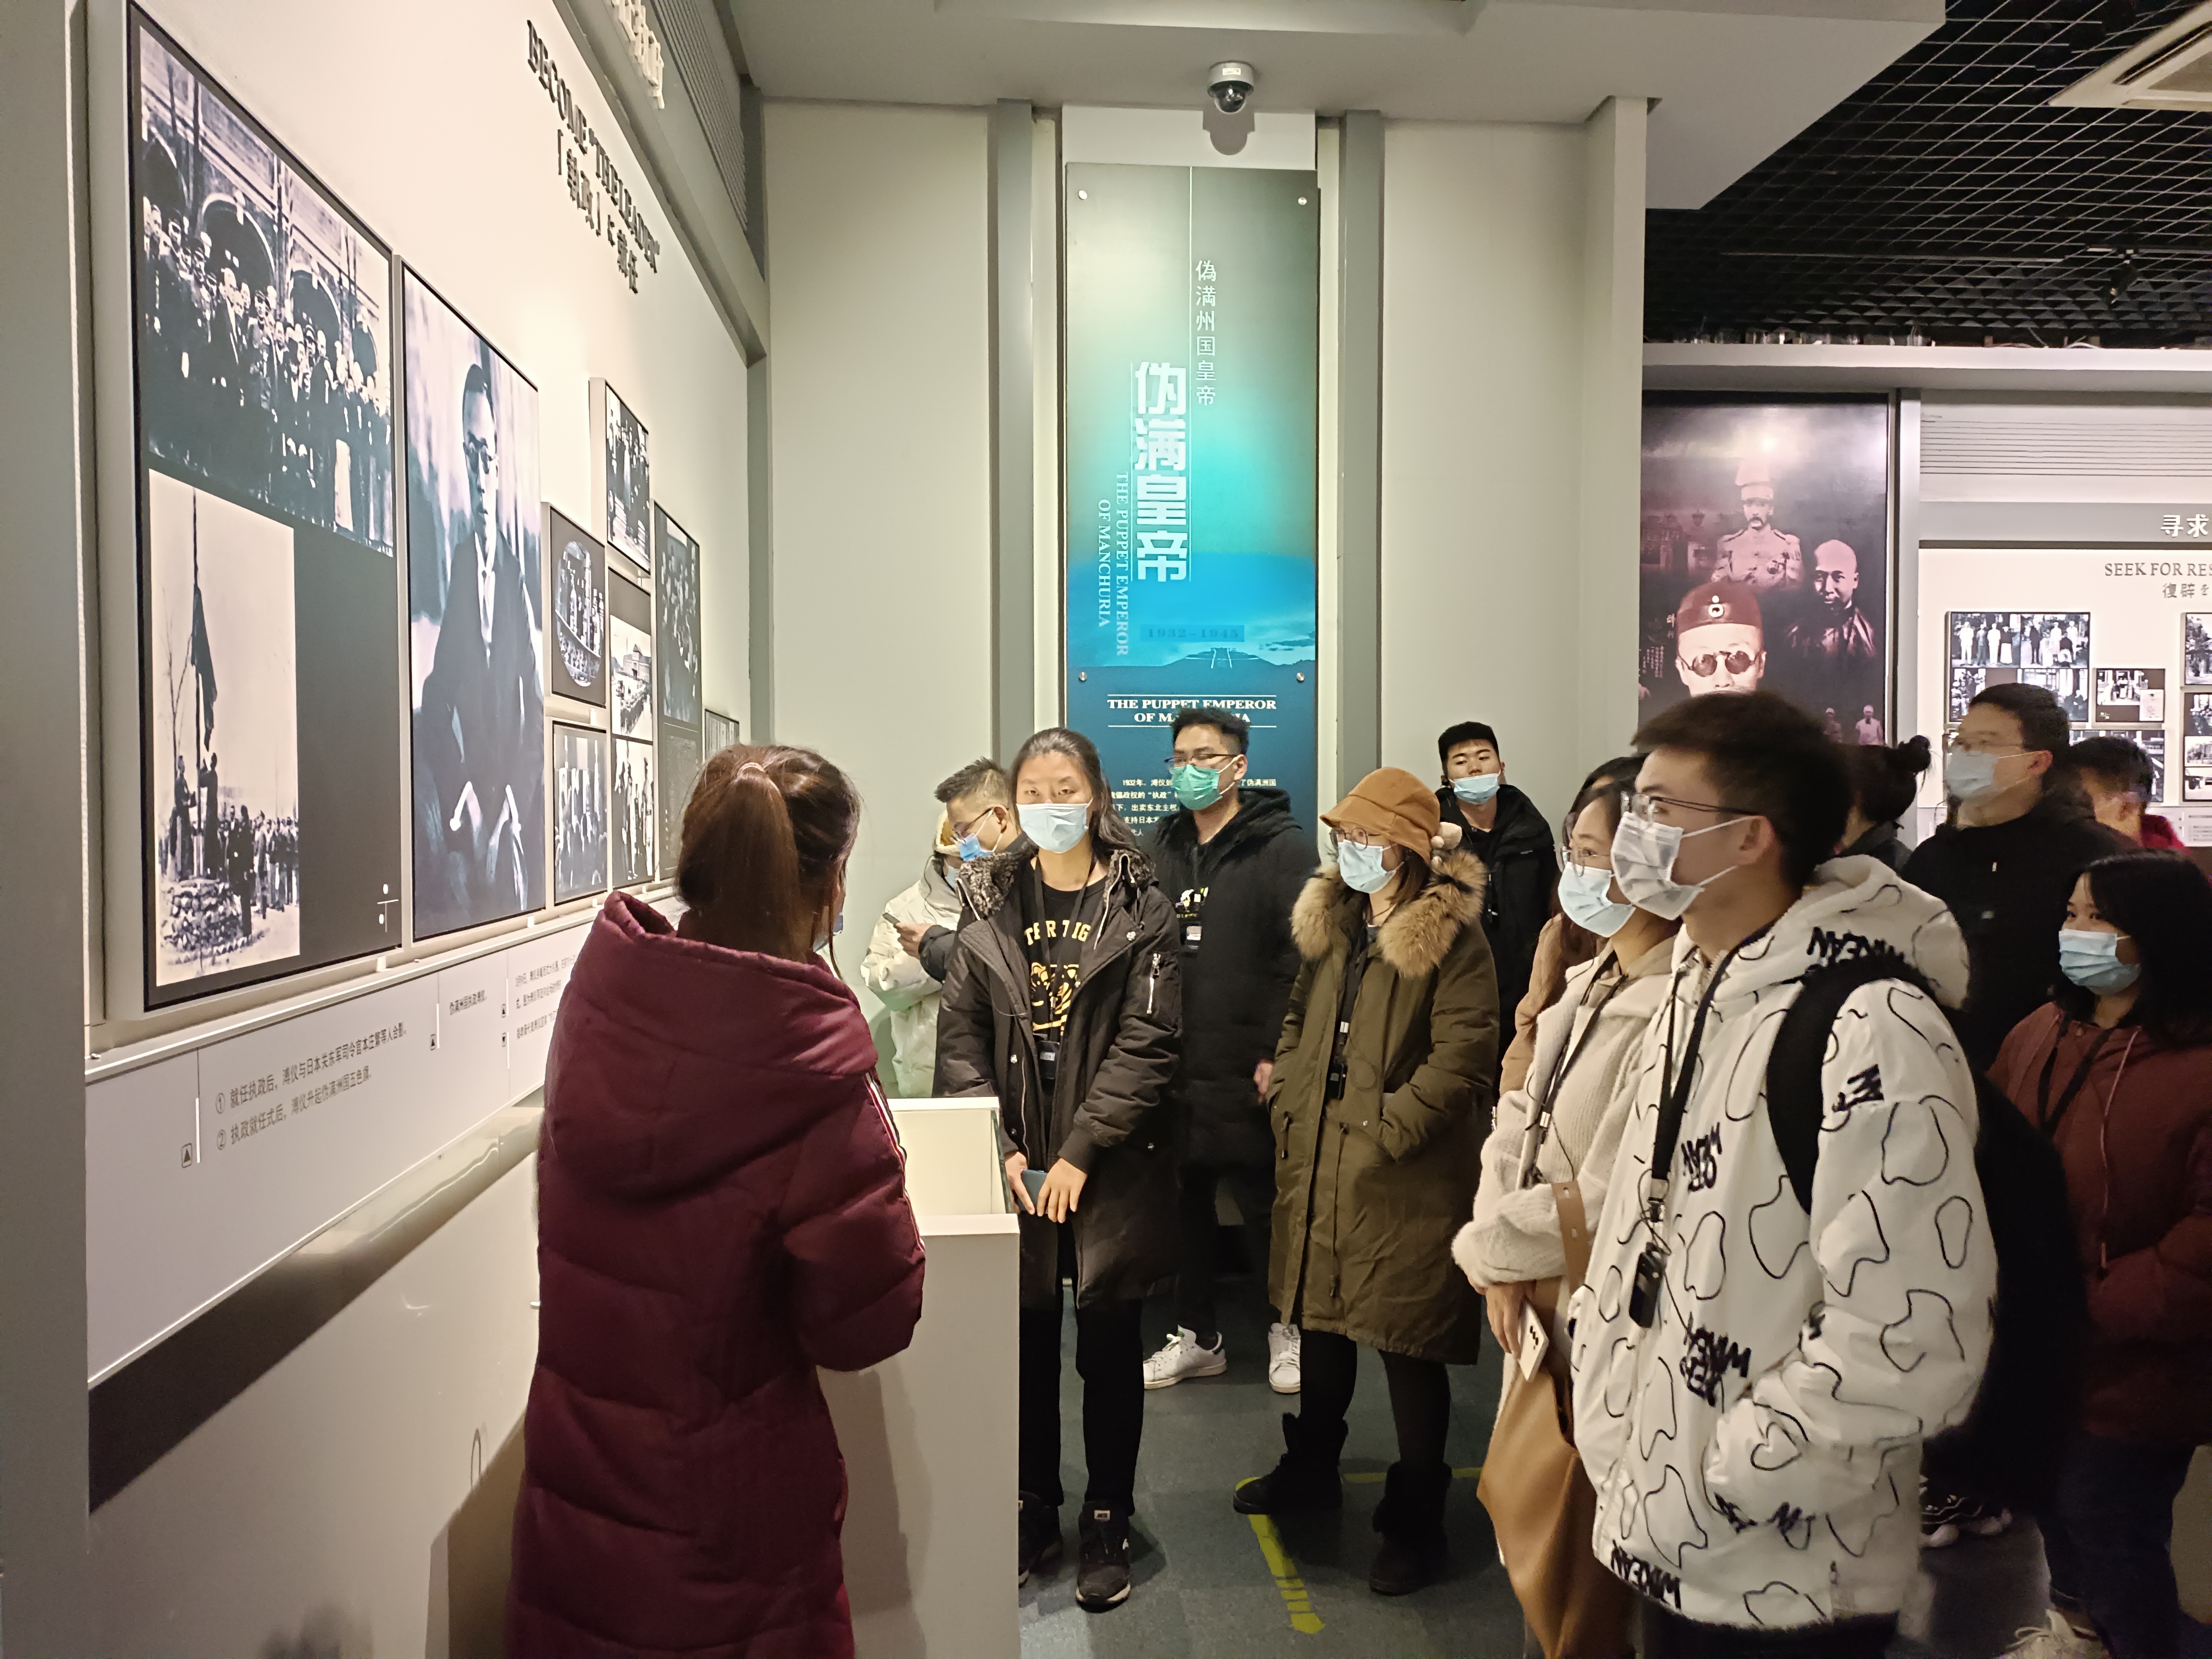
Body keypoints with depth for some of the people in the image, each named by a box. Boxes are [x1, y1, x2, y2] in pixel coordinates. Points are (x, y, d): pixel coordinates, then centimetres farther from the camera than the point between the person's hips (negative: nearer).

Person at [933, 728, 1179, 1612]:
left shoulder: (1139, 908, -4)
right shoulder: (988, 903, 4)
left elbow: (1146, 1044, -9)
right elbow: (961, 1035, 2)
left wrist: (1078, 1155, -14)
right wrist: (999, 1148, -7)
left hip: (1112, 1167, -2)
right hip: (1013, 1167, 2)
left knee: (1109, 1349, 8)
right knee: (1025, 1342, 11)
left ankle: (1106, 1524, 25)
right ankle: (1034, 1512, 29)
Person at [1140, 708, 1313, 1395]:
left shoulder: (1282, 847, -5)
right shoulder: (1161, 848, 13)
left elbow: (1303, 957, -11)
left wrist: (1277, 1053, -16)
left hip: (1248, 1074, -5)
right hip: (1171, 1070, 5)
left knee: (1265, 1204, 6)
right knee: (1182, 1203, 12)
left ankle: (1287, 1328, 26)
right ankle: (1197, 1336, 28)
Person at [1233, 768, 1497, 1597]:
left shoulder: (1452, 938, -13)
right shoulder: (1329, 923, 10)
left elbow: (1463, 1056, -18)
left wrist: (1386, 1129, -20)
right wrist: (1289, 1102, 7)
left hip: (1406, 1179, -7)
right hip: (1316, 1164, 7)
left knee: (1409, 1349, 3)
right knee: (1320, 1319, 21)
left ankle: (1414, 1522, 20)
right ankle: (1311, 1468, 42)